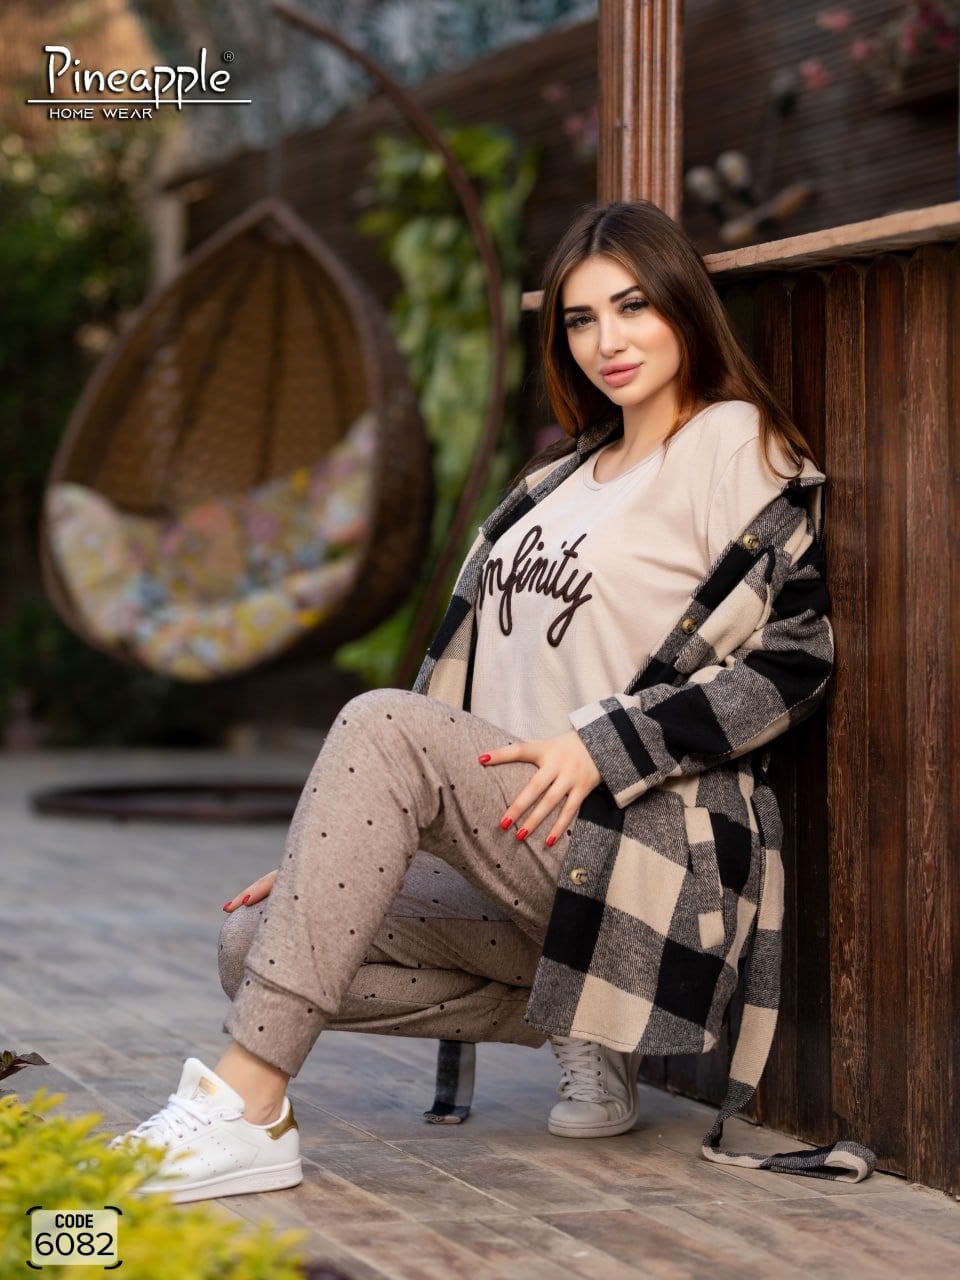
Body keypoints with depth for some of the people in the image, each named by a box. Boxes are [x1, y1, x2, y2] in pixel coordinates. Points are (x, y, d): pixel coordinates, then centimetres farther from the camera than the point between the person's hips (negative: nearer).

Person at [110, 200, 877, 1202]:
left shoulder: (736, 447, 1)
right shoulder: (562, 475, 23)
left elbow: (792, 660, -9)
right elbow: (478, 670, 21)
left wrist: (604, 745, -18)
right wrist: (343, 841, 13)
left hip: (643, 849, -8)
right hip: (515, 853, 8)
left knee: (383, 724, -29)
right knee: (255, 944, -11)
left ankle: (245, 1111, -32)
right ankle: (578, 1032, 1)